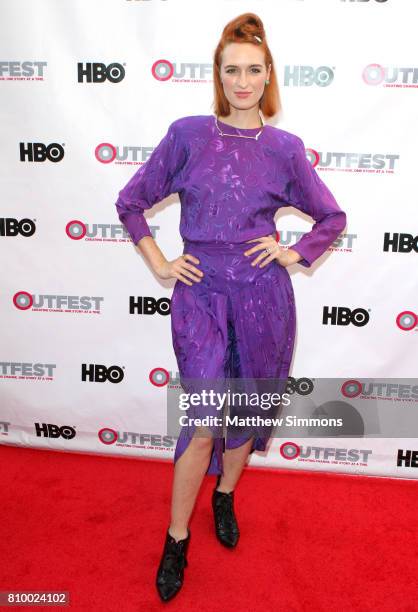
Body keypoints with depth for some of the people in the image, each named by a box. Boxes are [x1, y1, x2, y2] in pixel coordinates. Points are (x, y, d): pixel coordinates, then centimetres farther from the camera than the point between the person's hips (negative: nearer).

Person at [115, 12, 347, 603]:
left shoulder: (284, 147, 3)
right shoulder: (187, 134, 0)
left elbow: (332, 217, 14)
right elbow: (131, 201, 7)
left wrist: (295, 253, 1)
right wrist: (159, 264, 1)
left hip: (263, 293, 2)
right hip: (200, 293, -2)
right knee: (204, 423, -2)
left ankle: (225, 496, 41)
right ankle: (176, 541, 17)